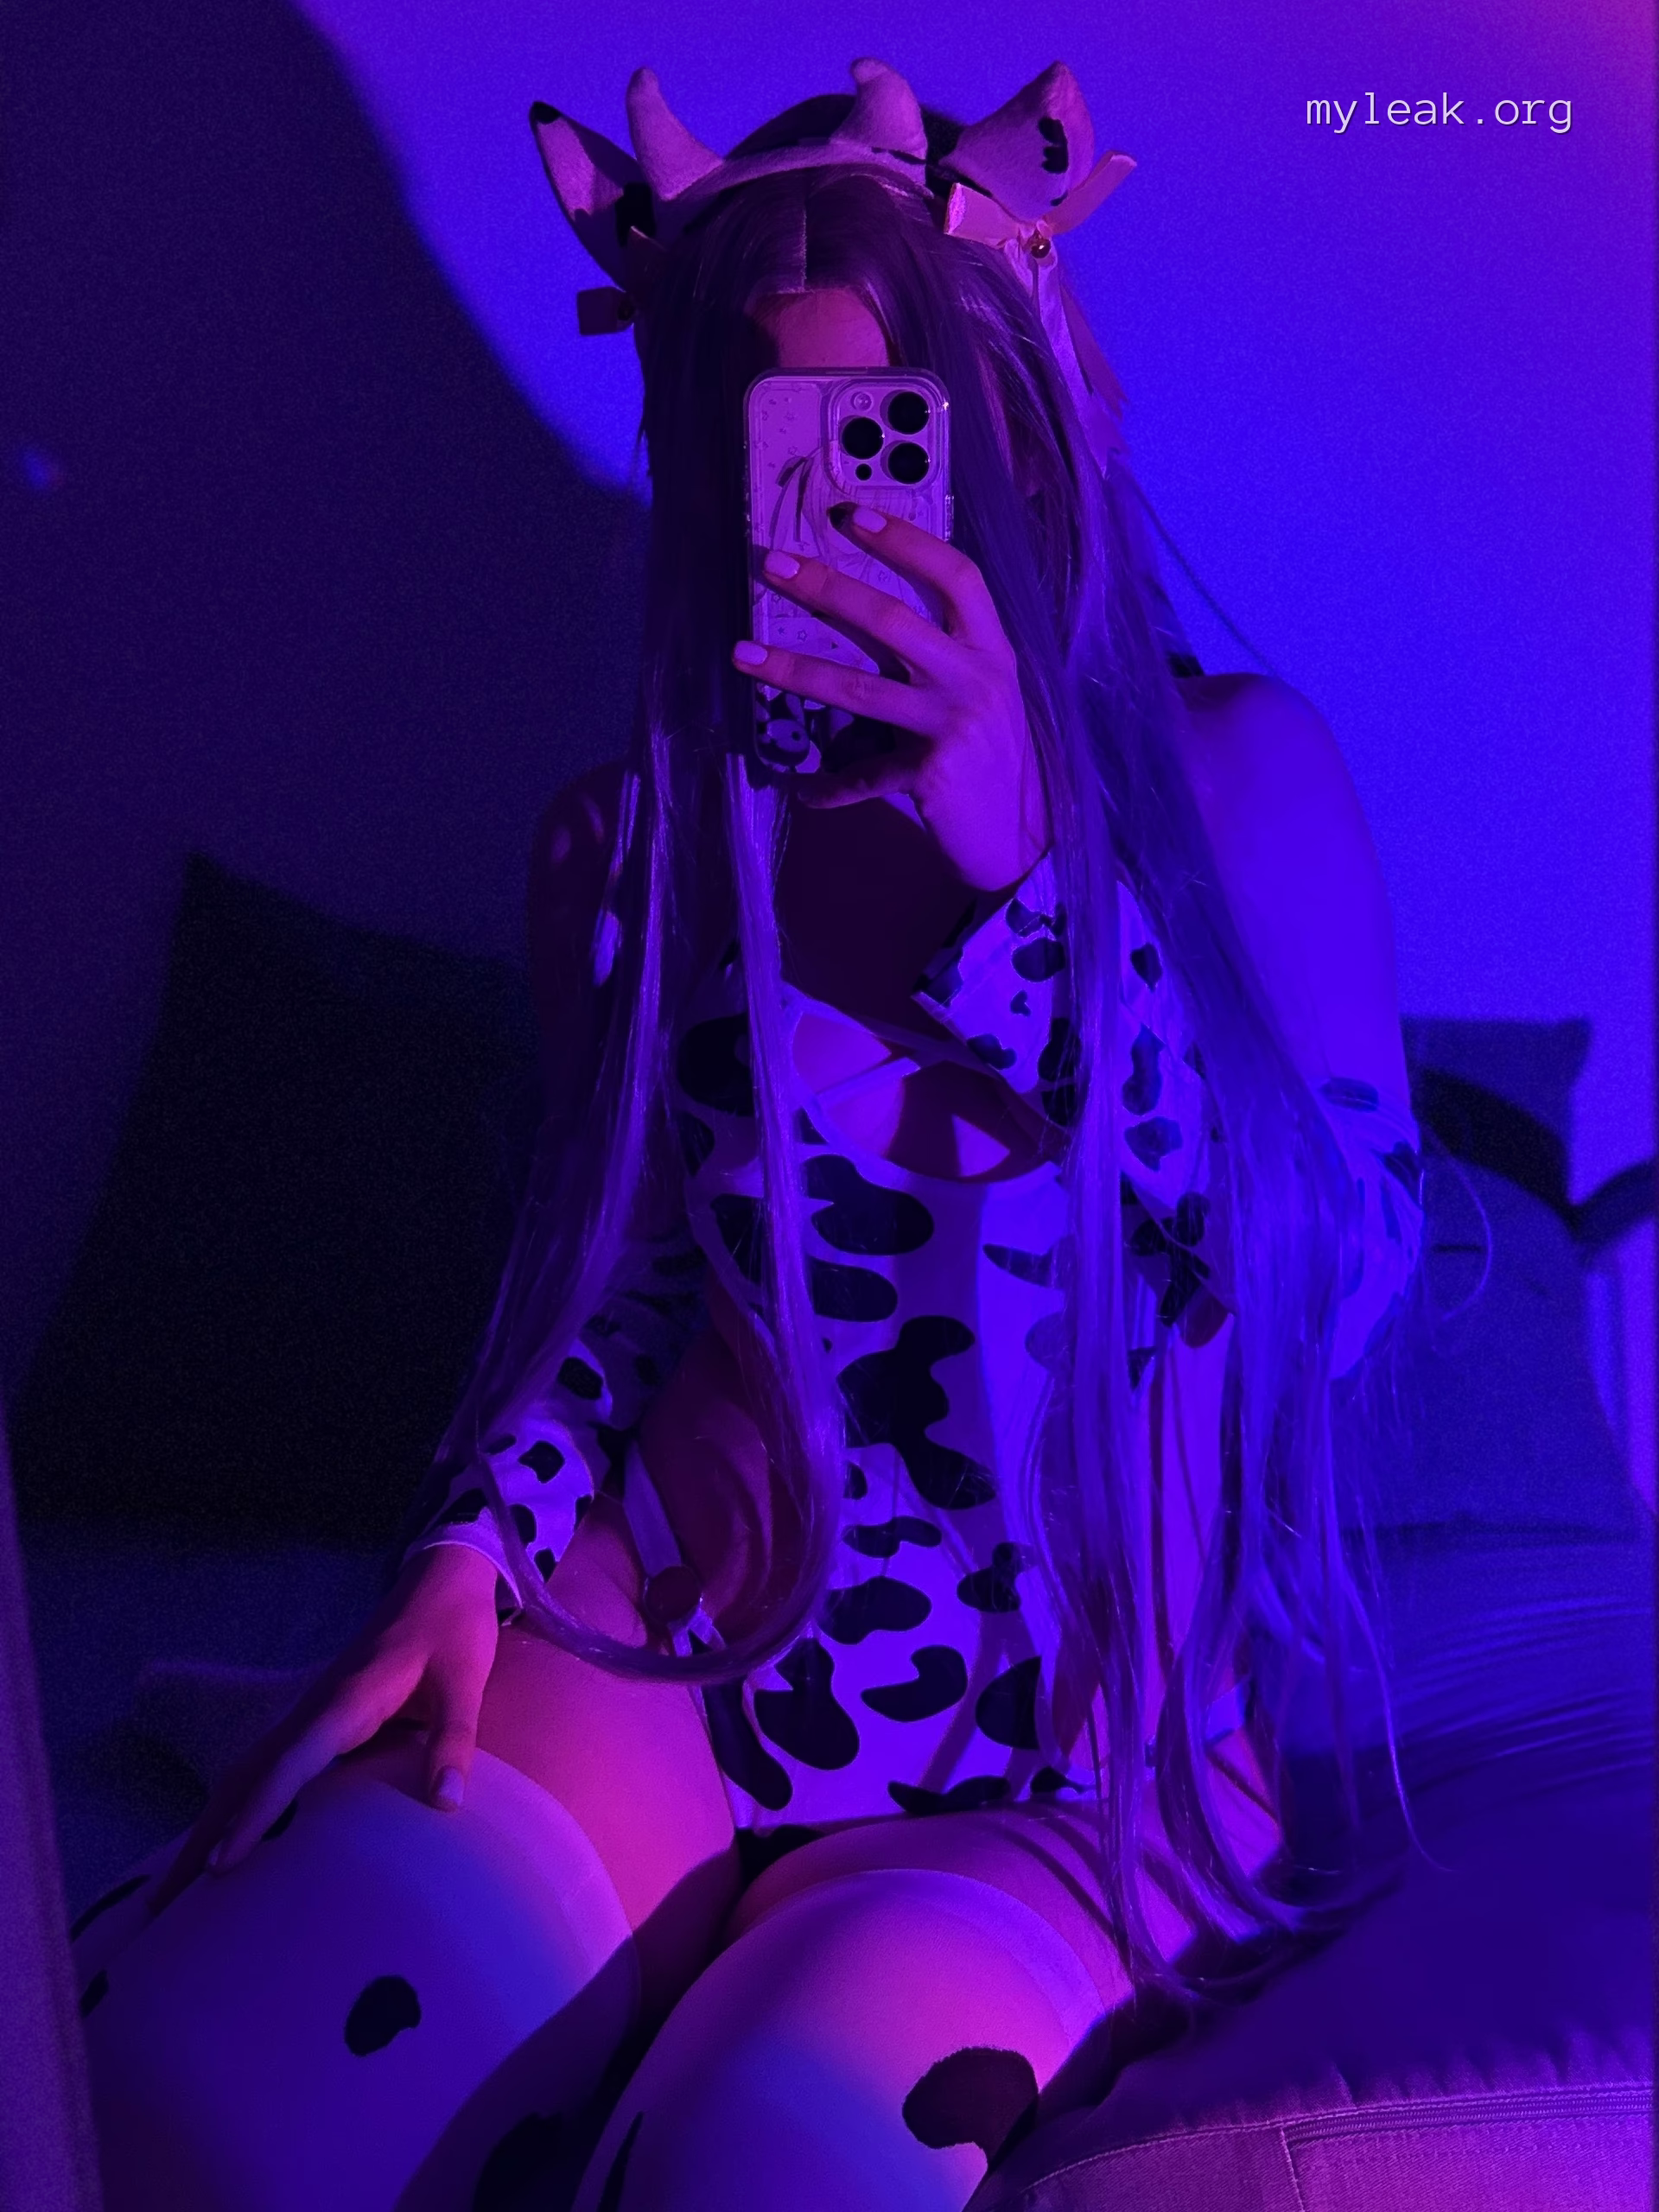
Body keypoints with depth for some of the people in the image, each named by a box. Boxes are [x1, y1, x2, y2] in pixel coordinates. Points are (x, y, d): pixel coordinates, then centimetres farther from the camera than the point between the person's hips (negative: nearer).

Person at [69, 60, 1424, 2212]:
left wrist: (1021, 847, -23)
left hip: (1091, 1709, 0)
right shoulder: (632, 841, 2)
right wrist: (470, 1554, -7)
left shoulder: (1234, 773, -3)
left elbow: (1341, 1273, -14)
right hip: (694, 1600, 2)